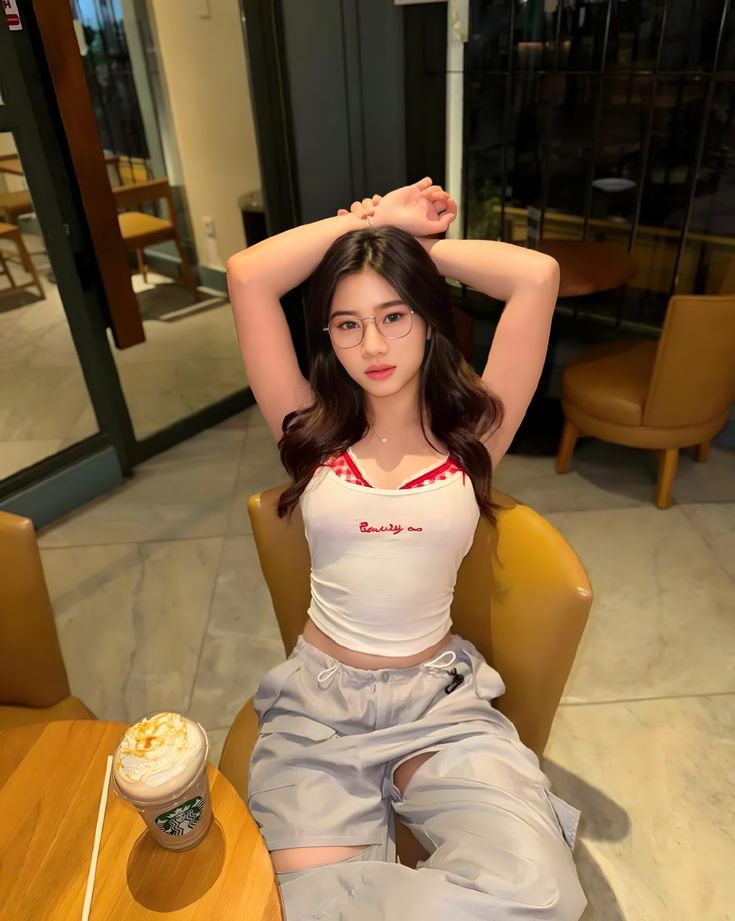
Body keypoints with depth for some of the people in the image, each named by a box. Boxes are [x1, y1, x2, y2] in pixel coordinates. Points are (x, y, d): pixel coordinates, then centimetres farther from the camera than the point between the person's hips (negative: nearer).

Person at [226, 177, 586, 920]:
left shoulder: (471, 432, 0)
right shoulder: (313, 431, 1)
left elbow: (539, 275, -8)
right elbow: (246, 275, -6)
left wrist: (417, 244, 2)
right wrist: (371, 219, 0)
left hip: (441, 697, 1)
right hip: (317, 698, 0)